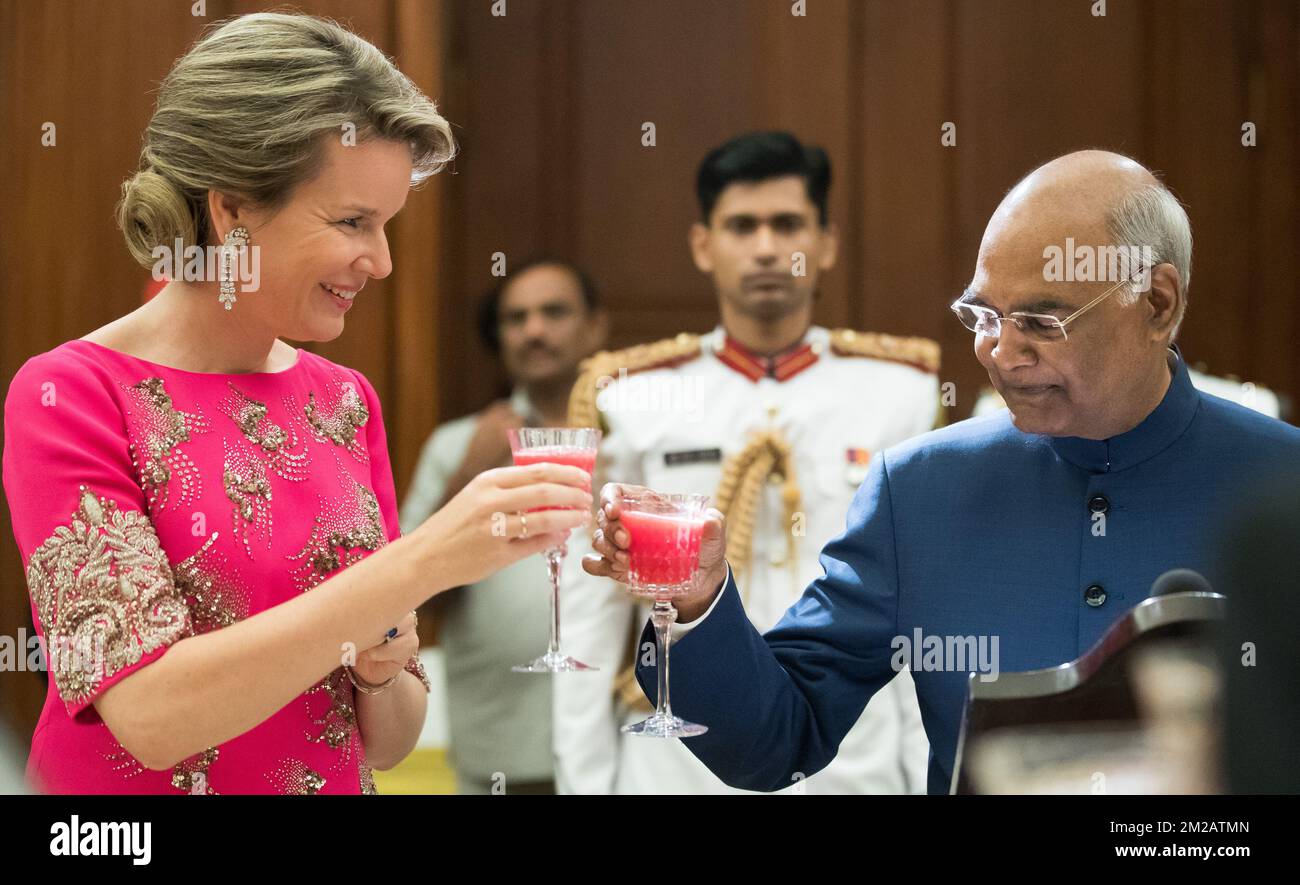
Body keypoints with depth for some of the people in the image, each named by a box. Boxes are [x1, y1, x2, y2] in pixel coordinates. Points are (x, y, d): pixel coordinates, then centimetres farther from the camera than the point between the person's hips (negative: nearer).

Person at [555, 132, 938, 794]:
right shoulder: (632, 400, -1)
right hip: (680, 766, 0)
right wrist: (586, 780, 0)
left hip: (856, 765, 1)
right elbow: (589, 622, 1)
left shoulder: (900, 394, 0)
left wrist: (928, 777, 0)